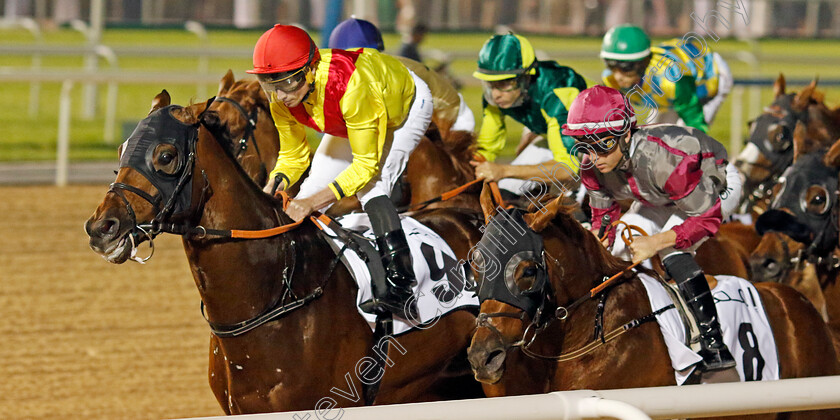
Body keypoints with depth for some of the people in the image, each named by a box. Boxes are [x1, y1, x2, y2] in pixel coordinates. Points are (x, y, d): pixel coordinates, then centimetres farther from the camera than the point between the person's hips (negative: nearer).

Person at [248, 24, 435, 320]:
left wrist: (313, 202, -47)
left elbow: (366, 163, -40)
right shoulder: (282, 101, -25)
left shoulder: (349, 88, -46)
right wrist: (275, 184, -32)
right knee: (310, 192, 1)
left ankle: (402, 292, -34)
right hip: (351, 123, 7)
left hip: (409, 105, -7)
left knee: (371, 185, -29)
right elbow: (292, 156, -9)